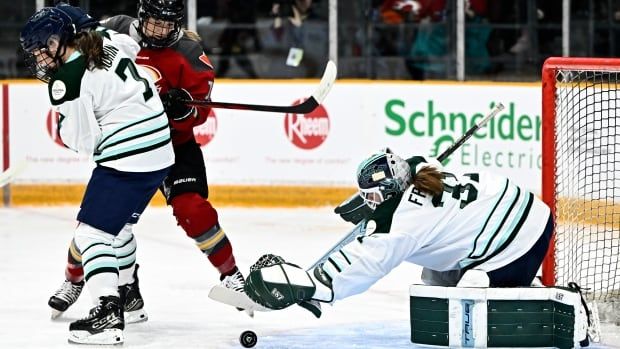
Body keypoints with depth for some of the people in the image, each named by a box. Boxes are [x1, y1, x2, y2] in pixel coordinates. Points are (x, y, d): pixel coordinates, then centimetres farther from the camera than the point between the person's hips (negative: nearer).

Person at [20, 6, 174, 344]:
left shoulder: (66, 81, -16)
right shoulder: (109, 40, 6)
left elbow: (83, 141, -13)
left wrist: (63, 123, 6)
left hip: (126, 160, -9)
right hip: (160, 152, 9)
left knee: (92, 233, -8)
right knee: (118, 223, 27)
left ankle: (108, 311, -23)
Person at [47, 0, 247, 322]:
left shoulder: (187, 51, -13)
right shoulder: (113, 32, -8)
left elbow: (199, 112, -11)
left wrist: (183, 108, -32)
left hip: (173, 141, -2)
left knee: (191, 208, -18)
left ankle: (231, 275, -3)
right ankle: (74, 280, 21)